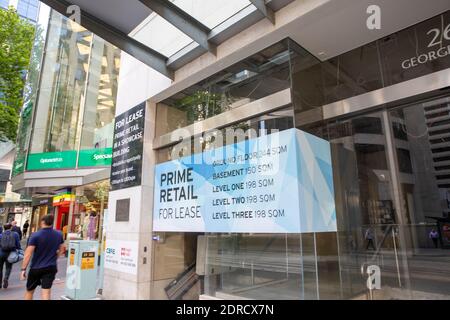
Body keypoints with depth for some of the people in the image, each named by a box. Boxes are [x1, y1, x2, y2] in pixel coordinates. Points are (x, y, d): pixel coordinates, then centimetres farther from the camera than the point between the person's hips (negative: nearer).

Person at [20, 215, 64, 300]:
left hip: (36, 268, -2)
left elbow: (28, 254, -16)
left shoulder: (35, 235, -14)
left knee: (29, 291, 20)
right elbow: (61, 250, 11)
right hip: (51, 268, 2)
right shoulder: (59, 234, -1)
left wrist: (23, 269, -10)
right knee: (46, 294, 1)